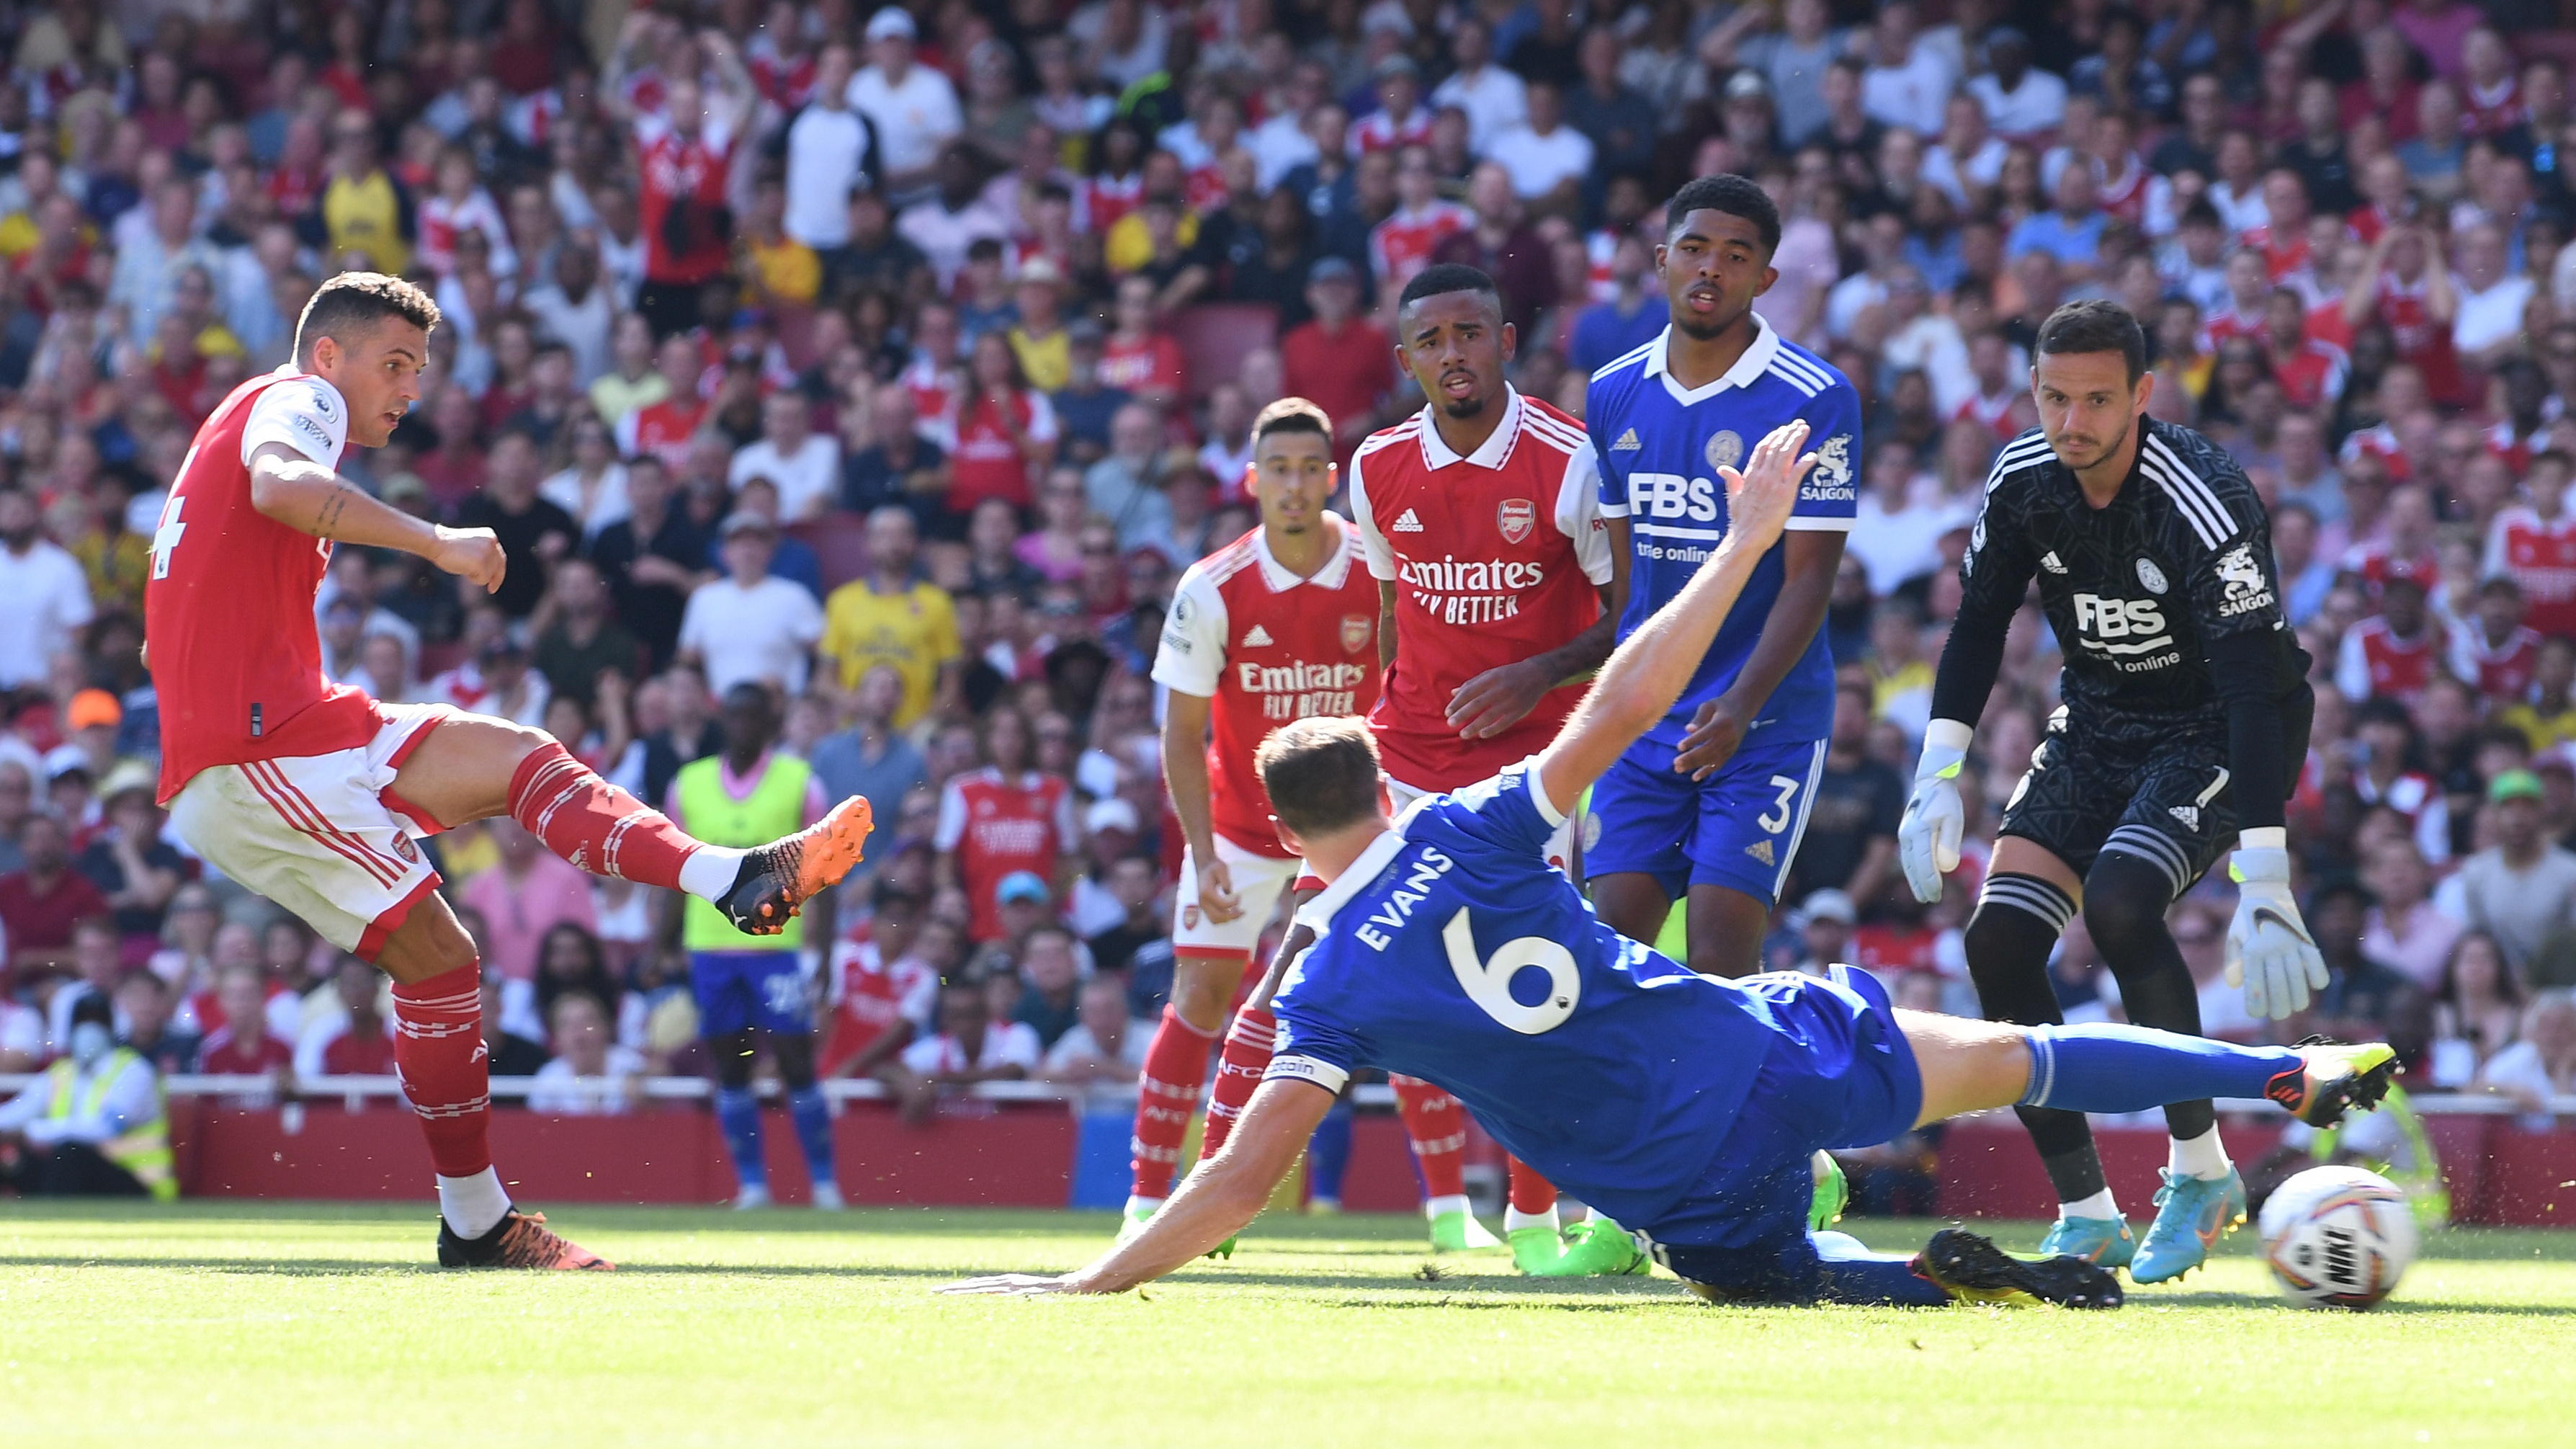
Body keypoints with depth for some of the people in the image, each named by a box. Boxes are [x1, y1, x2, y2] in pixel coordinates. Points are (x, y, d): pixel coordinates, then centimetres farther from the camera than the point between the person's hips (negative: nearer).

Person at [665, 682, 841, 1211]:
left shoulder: (799, 781, 0)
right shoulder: (690, 782, 8)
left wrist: (825, 947, -4)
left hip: (778, 943, -3)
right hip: (709, 943, 3)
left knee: (796, 1064, -5)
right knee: (730, 1068, 3)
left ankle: (825, 1185, 1)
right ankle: (752, 1184, 9)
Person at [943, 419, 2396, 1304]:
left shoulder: (1327, 990, -7)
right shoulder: (1471, 833, -4)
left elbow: (1247, 1172, -12)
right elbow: (1626, 703, -2)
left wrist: (1089, 1285, -8)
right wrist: (1749, 542, 6)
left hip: (1692, 1187, -2)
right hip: (1775, 1053, 2)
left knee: (1780, 1277, 30)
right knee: (2017, 1059, 21)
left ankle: (1935, 1276, -2)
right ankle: (2297, 1073, 23)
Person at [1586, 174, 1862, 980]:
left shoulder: (1815, 400, -10)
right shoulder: (1613, 397, 7)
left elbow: (1810, 577, -13)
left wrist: (1741, 706, -24)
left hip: (1767, 720, -5)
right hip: (1646, 723, 5)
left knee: (1718, 967, -13)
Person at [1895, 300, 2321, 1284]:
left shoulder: (2204, 503, -30)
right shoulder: (2022, 480, -11)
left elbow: (2258, 686, -34)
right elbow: (1979, 622, 6)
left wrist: (2264, 886, -40)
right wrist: (1937, 776, -4)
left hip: (2219, 732, -6)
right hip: (2098, 723, 6)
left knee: (2119, 906, -30)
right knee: (1999, 941, -9)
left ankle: (2202, 1169, -11)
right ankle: (2087, 1219, 1)